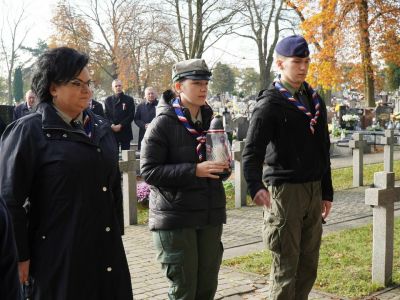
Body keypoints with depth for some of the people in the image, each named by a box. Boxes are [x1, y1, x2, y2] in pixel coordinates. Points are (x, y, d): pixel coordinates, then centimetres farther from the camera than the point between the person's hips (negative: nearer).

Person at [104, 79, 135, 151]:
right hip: (112, 131, 1)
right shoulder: (108, 100, 13)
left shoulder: (129, 99, 6)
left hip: (125, 131, -1)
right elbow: (106, 115, 7)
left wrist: (120, 125, -11)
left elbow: (131, 116, -2)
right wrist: (112, 125, -11)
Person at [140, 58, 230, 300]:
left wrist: (223, 166, -2)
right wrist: (194, 170, -21)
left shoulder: (210, 120, 10)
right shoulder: (163, 123, -8)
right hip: (175, 217, -5)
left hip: (211, 215, 6)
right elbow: (149, 171, -13)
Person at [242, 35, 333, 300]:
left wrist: (327, 191, 16)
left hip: (314, 189, 6)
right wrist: (255, 186, -36)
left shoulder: (315, 100, 13)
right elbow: (252, 151, -19)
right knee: (286, 266, 1)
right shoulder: (270, 103, -8)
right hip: (284, 190, -6)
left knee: (309, 265, 11)